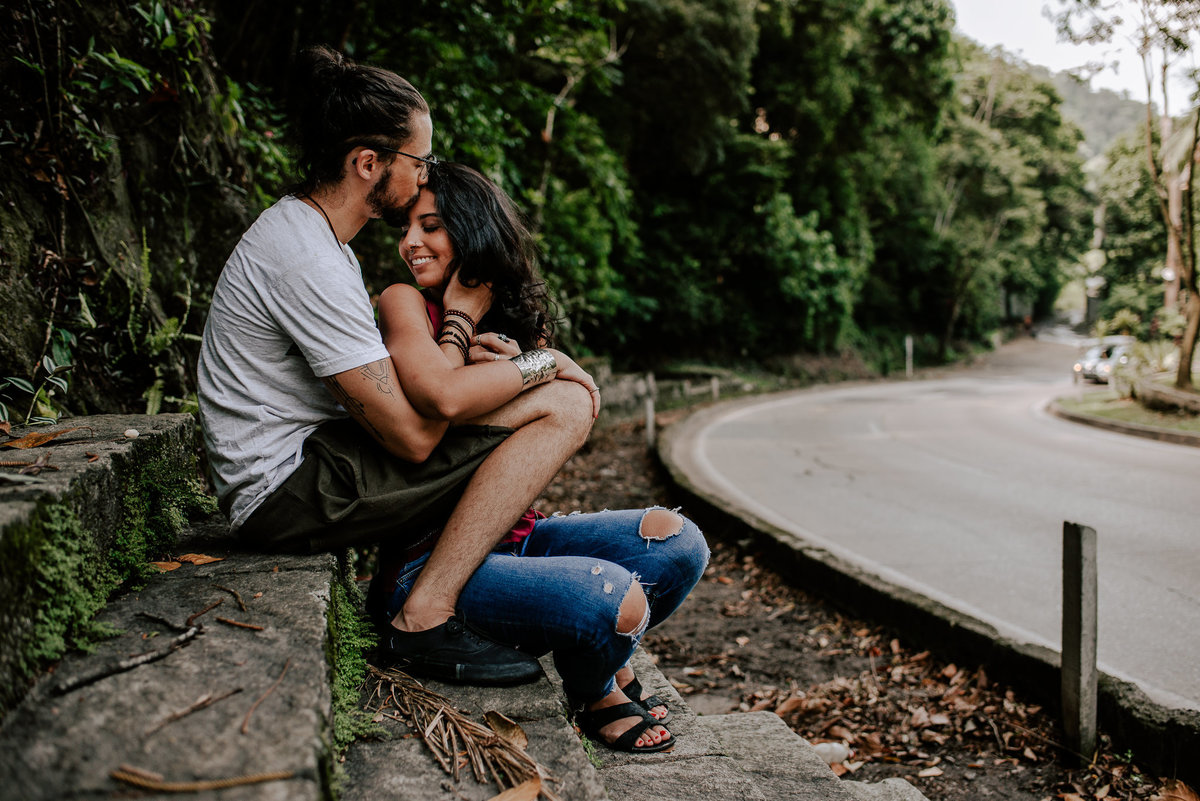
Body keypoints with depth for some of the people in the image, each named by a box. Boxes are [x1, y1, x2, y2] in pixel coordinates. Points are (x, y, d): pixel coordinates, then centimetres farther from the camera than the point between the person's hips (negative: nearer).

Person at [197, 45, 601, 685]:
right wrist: (460, 319, -8)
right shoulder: (307, 261, -21)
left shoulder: (301, 227, 13)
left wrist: (532, 362, -1)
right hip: (287, 493, -10)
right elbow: (413, 433, -23)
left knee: (563, 390, 13)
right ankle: (425, 620, -15)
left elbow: (390, 388, 12)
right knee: (563, 406, -17)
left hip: (300, 474, 10)